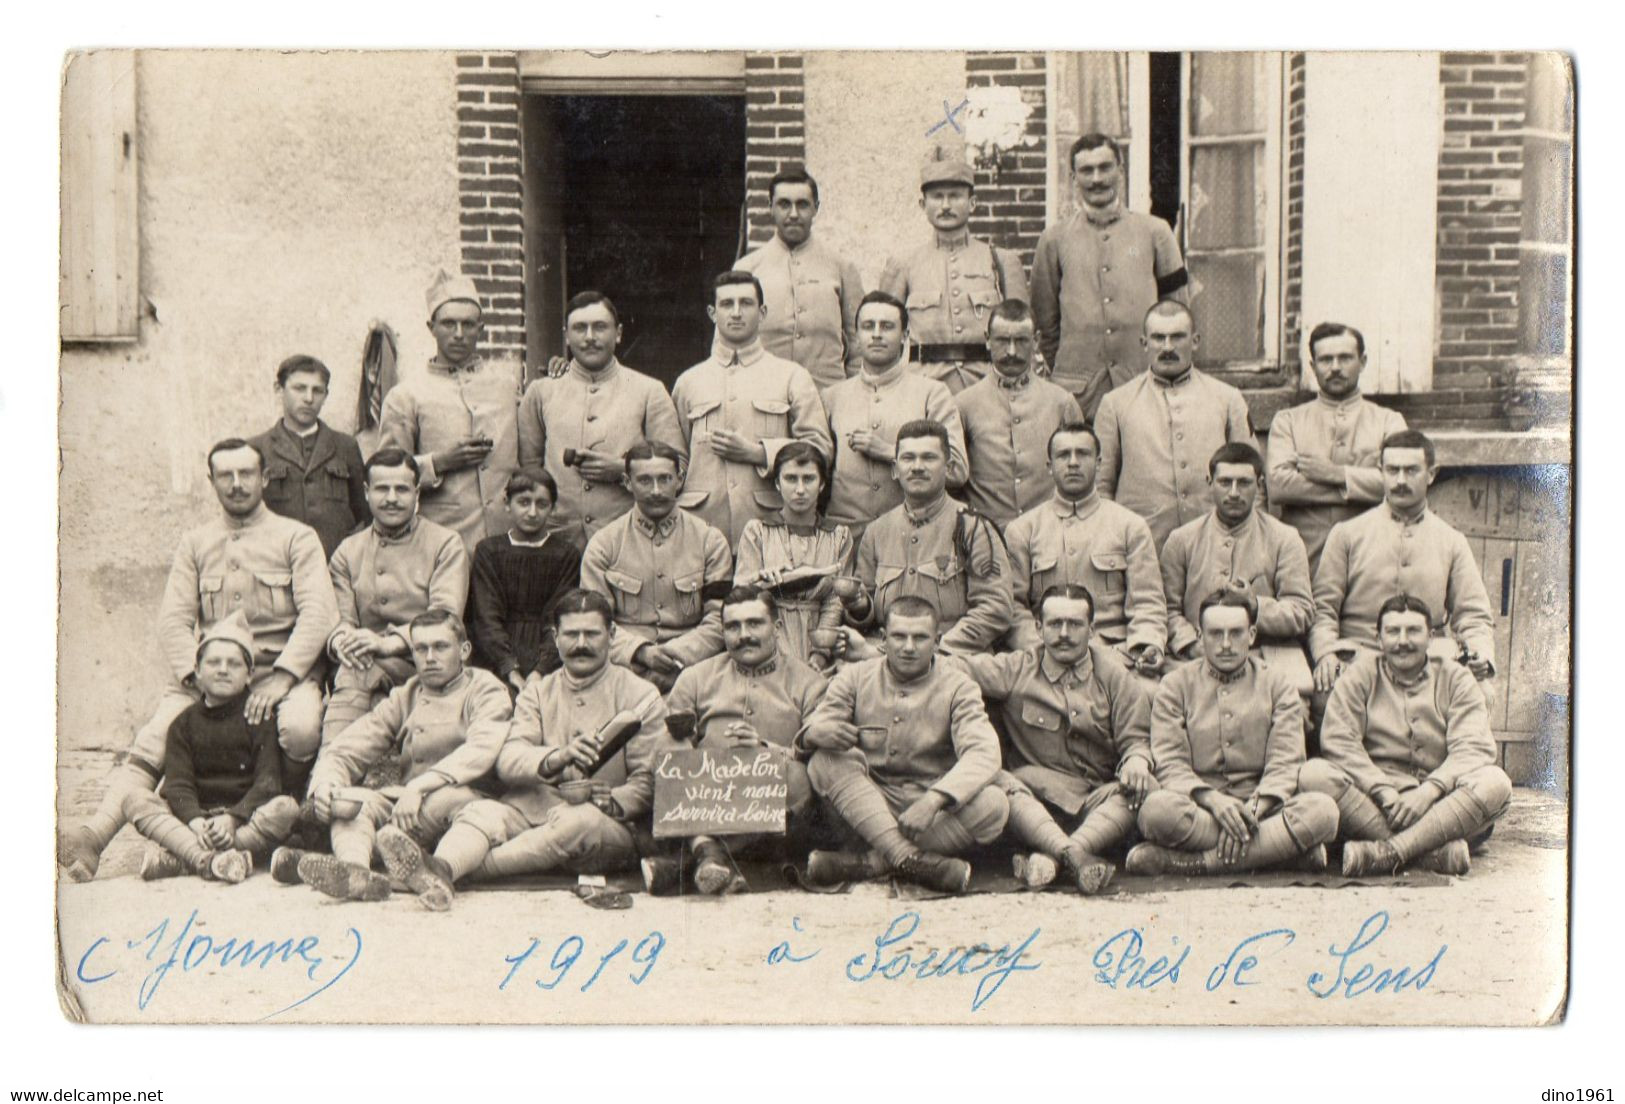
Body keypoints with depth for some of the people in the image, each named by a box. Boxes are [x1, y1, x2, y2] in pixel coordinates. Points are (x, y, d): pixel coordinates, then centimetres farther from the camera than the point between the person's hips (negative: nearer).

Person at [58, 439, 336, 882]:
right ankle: (95, 834, -34)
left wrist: (281, 678, -18)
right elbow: (173, 618, 8)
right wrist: (196, 675, -11)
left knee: (301, 728, -34)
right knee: (151, 740, -21)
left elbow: (318, 613, -5)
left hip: (282, 669, -3)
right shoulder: (195, 543, 17)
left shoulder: (296, 538, 7)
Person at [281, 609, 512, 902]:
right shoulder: (404, 698, 17)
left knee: (455, 796, -36)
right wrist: (325, 781, -15)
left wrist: (419, 786, -28)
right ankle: (356, 873, -50)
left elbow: (481, 750, -17)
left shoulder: (486, 690, 4)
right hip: (406, 804, 4)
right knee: (350, 799, -21)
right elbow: (346, 750, 9)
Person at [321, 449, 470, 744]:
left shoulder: (446, 545, 8)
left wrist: (391, 643, -25)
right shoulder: (348, 552, 21)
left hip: (421, 667, -3)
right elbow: (339, 618, 10)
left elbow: (445, 617, -8)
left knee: (357, 676, -35)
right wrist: (341, 641, -17)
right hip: (364, 665, 3)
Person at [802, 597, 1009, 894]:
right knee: (826, 759, -26)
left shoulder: (957, 687, -1)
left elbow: (983, 754, -17)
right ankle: (909, 858, -37)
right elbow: (811, 732, -6)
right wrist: (817, 731, -34)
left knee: (993, 804, -28)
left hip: (936, 806, -1)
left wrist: (933, 800, -34)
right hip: (865, 803, 1)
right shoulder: (855, 677, 4)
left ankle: (873, 863, -32)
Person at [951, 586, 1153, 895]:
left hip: (1099, 798, 1)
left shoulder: (1114, 676, 13)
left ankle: (1051, 858, -46)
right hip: (1035, 795, -1)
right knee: (996, 782, -32)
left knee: (1145, 788, -30)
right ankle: (1073, 856, -50)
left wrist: (1137, 760, -14)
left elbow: (1136, 738, 7)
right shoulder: (1016, 670, 11)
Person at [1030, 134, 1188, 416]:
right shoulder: (1054, 240, 7)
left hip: (1144, 386, 1)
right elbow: (1046, 321, 12)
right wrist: (1063, 374, 9)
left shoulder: (1155, 232, 8)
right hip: (1077, 392, 0)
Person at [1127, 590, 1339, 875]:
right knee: (1157, 807, -35)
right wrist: (1212, 799, -21)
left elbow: (1285, 764, 2)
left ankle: (1197, 861, -30)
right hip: (1198, 806, -1)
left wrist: (1253, 809, -17)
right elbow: (1169, 764, -1)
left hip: (1261, 810, 1)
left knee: (1323, 810, -29)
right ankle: (1286, 845, -27)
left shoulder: (1277, 686, 13)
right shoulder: (1175, 686, 10)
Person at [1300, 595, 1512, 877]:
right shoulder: (1361, 675, 9)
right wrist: (1384, 791, -17)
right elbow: (1338, 740, -4)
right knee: (1314, 775, -29)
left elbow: (1473, 748, -4)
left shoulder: (1456, 679, 10)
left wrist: (1429, 790, -21)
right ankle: (1436, 851, -36)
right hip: (1369, 804, 0)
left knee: (1495, 782, -27)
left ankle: (1386, 853, -36)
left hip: (1439, 807, 1)